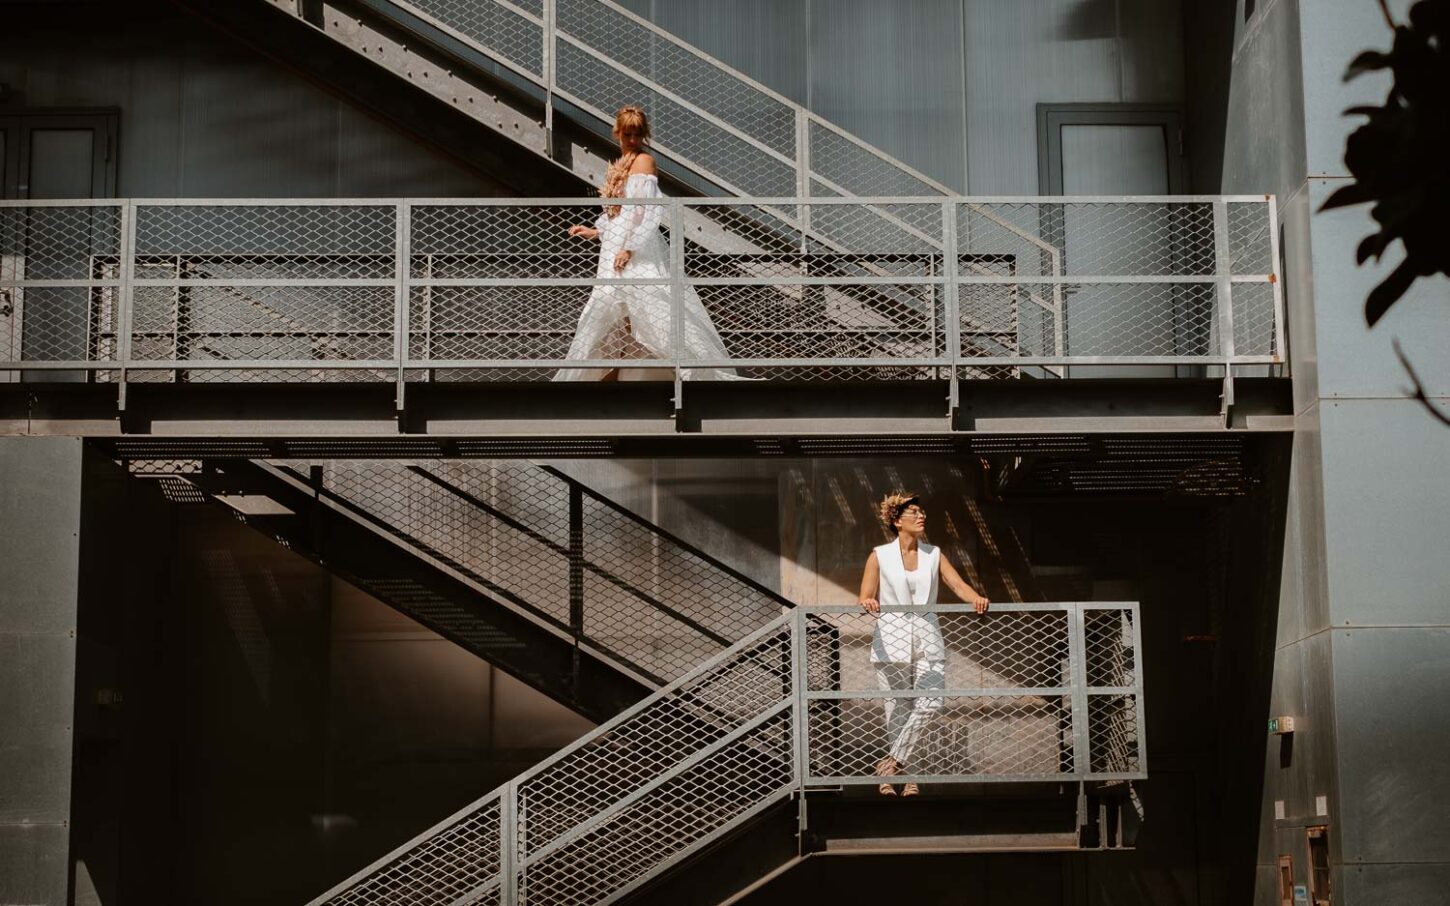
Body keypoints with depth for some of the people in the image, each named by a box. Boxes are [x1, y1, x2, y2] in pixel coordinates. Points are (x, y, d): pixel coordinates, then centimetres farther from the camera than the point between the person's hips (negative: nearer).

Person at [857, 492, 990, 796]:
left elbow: (957, 583, 1)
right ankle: (899, 776, 7)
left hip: (927, 640, 3)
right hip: (892, 639, -3)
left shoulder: (934, 554, 13)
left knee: (930, 704, -13)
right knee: (898, 710, -3)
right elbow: (865, 597, -1)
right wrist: (867, 602, -25)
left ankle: (892, 761, 2)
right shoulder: (880, 556, 5)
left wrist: (976, 598, -20)